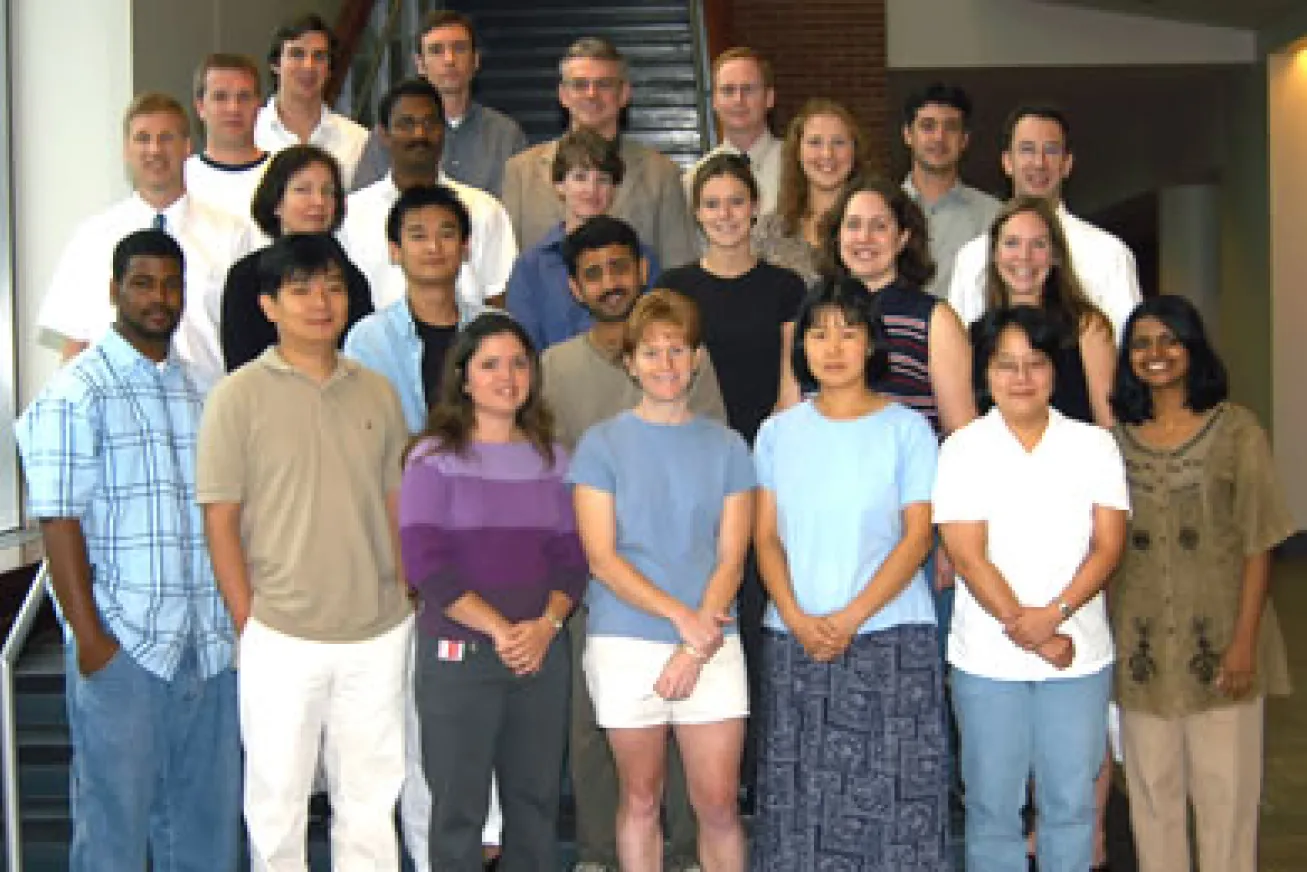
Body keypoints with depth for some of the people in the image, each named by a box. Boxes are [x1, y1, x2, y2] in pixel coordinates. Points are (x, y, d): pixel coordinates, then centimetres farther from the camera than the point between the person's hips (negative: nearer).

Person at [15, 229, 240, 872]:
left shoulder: (200, 389, 12)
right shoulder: (77, 391, -5)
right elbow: (58, 519, -10)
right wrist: (88, 635, -14)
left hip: (207, 641, 5)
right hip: (121, 640, -5)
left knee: (207, 813, 11)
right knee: (115, 808, 4)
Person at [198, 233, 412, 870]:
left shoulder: (377, 392, 7)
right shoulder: (239, 396, -6)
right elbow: (220, 520, -6)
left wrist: (406, 597, 7)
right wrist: (249, 623, -8)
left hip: (380, 633, 4)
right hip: (282, 637, -3)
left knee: (371, 794, 15)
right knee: (277, 794, 8)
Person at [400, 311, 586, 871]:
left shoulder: (552, 458, 9)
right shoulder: (435, 457, -3)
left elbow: (572, 559, 7)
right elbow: (426, 565, -10)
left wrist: (545, 625, -11)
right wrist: (499, 630, -16)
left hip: (542, 652, 4)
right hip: (458, 654, -3)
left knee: (535, 801, 9)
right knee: (459, 807, 4)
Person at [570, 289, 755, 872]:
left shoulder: (726, 446, 7)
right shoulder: (602, 443, 2)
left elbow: (731, 558, 1)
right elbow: (601, 559, -6)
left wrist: (695, 648, -10)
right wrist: (683, 616, -14)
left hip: (710, 643, 1)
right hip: (626, 643, -1)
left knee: (719, 804, 2)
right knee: (641, 799, 10)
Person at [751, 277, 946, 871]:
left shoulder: (906, 429, 0)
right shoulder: (778, 433, 8)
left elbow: (917, 537, -5)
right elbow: (767, 538, 6)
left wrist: (849, 619, -13)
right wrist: (797, 618, -10)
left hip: (891, 637, -2)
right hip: (794, 642, 2)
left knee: (890, 799, -2)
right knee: (798, 800, 4)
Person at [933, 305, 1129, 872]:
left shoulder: (1094, 445, 4)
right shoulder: (964, 449, -1)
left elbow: (1108, 544, -3)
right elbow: (967, 555, -8)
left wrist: (1053, 614, -17)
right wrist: (1024, 630, -15)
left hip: (1080, 655, 1)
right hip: (987, 659, -1)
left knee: (1071, 802, 10)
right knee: (992, 804, 9)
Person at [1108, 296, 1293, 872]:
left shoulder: (1235, 429, -3)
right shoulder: (1117, 436, 7)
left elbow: (1258, 544, -5)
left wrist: (1245, 640, -11)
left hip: (1218, 638, -3)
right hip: (1141, 645, 3)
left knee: (1225, 789, 3)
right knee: (1152, 790, 11)